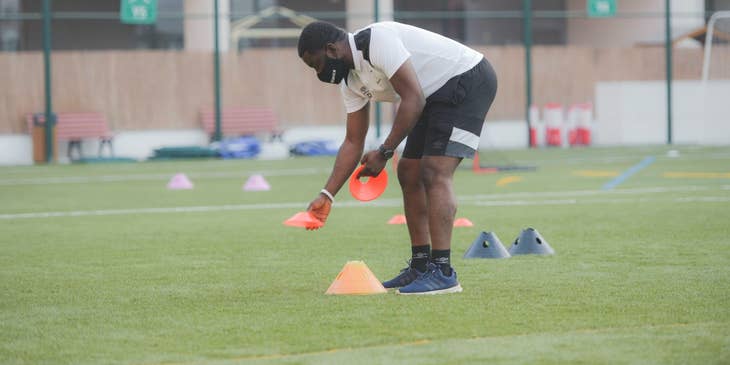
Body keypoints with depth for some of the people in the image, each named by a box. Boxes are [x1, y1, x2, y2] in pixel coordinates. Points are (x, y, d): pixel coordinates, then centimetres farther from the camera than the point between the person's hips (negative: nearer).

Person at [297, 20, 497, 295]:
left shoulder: (377, 41, -24)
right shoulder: (351, 82, 6)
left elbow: (413, 99, -27)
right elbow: (353, 142, 12)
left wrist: (384, 152, -22)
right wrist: (326, 196, 6)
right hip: (437, 96, 10)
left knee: (435, 173, -19)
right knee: (409, 173, 11)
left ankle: (443, 273, -22)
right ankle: (421, 266, 18)